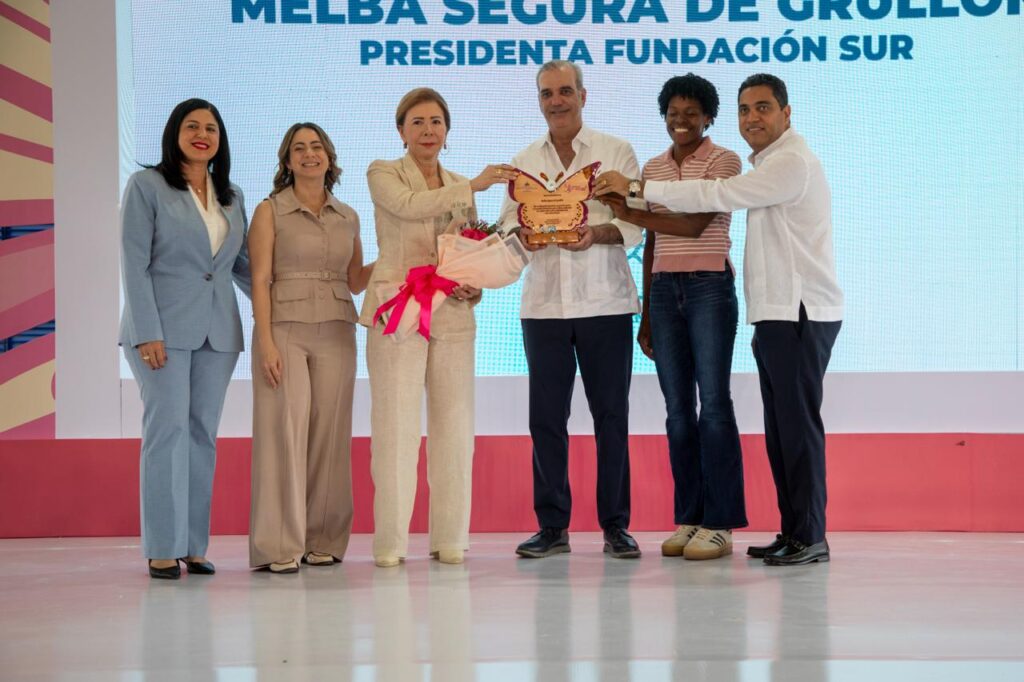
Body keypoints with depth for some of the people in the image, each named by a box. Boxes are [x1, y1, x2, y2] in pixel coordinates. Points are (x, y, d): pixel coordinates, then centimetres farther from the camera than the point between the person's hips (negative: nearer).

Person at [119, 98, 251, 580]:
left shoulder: (232, 196, 14)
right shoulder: (147, 186, 0)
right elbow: (134, 262, -6)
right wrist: (147, 332, -14)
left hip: (218, 331, 5)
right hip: (164, 327, -5)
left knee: (203, 434, 4)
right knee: (168, 429, -8)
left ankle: (194, 546, 8)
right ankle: (163, 549, -4)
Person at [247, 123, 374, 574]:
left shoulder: (348, 217, 15)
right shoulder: (270, 212, 3)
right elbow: (260, 281, -4)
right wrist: (266, 342, -13)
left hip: (335, 333, 4)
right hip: (284, 330, -4)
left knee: (329, 434, 2)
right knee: (285, 430, -9)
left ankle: (323, 540, 10)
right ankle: (279, 546, -7)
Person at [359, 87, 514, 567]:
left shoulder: (462, 188, 18)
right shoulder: (383, 174, 6)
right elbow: (410, 205, -15)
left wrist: (472, 287, -1)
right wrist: (473, 186, -16)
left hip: (452, 316, 4)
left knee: (454, 425, 2)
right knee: (396, 425, -6)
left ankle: (450, 538, 9)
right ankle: (390, 542, 0)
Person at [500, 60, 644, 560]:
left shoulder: (616, 153, 4)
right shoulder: (524, 162, 14)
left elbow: (635, 222, -2)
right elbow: (508, 218, 9)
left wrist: (598, 233, -22)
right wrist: (521, 234, -15)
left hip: (605, 303, -2)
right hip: (544, 306, 3)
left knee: (611, 415, 1)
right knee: (546, 417, 2)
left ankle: (615, 525, 10)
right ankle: (552, 526, 11)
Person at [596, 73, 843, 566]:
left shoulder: (792, 162, -12)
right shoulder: (772, 163, 21)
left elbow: (717, 196, -18)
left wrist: (636, 188, -16)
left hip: (800, 313, -10)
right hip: (778, 313, 10)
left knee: (798, 424, -9)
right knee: (780, 428, 10)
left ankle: (810, 537, -5)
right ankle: (792, 532, 15)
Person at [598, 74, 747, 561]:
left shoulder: (723, 161, -1)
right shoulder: (652, 168, 15)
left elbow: (696, 224, -14)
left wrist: (629, 214, -17)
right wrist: (645, 314, 15)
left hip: (709, 287, -5)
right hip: (664, 289, 5)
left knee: (713, 402, -7)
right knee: (677, 407, 5)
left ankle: (720, 524, -5)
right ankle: (688, 520, 9)